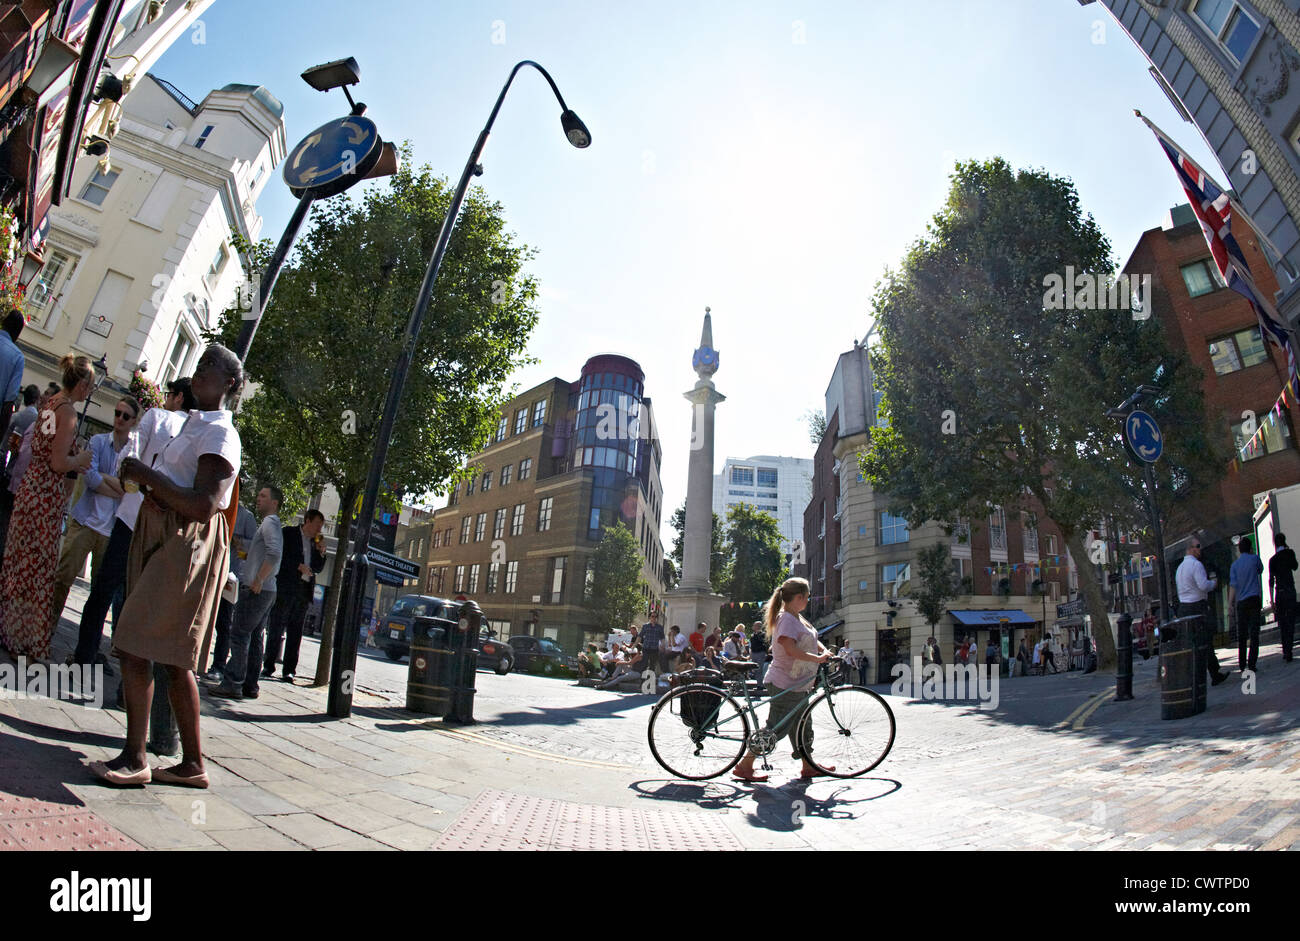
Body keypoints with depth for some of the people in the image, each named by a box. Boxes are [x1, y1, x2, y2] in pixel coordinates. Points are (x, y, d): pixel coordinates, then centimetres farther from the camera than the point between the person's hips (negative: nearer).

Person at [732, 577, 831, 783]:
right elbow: (791, 649, -29)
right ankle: (744, 766, 2)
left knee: (801, 725, 18)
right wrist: (817, 658, -26)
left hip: (797, 685, 10)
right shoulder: (786, 619, -19)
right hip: (784, 685, -10)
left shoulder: (796, 618, 14)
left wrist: (825, 652, 1)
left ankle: (808, 766, 31)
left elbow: (812, 640, 20)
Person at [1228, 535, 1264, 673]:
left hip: (1241, 603, 2)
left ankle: (1242, 665, 6)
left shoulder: (1235, 565, 5)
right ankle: (1251, 665, -8)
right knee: (1254, 633, -2)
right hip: (1254, 600, -2)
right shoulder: (1254, 559, 1)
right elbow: (1260, 570, 21)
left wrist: (1230, 603, -3)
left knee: (1242, 635, 6)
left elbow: (1233, 584, -2)